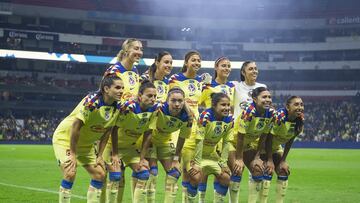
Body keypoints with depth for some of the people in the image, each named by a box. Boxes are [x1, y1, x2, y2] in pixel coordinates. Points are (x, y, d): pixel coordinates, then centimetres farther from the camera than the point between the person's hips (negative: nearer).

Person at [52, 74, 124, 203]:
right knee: (70, 173, -22)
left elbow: (106, 132, 2)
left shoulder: (117, 107, -7)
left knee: (99, 174, 2)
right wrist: (73, 154, -24)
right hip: (65, 138, -7)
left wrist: (99, 156, 0)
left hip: (85, 143, 8)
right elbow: (76, 126, -28)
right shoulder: (92, 101, -29)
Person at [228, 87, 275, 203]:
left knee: (258, 171, -2)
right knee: (237, 172, -16)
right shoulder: (248, 111, -30)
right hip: (234, 142, -6)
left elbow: (263, 137, -3)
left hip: (250, 144, 6)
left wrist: (257, 157, -3)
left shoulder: (271, 113, -13)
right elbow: (240, 136, -25)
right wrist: (239, 159, -20)